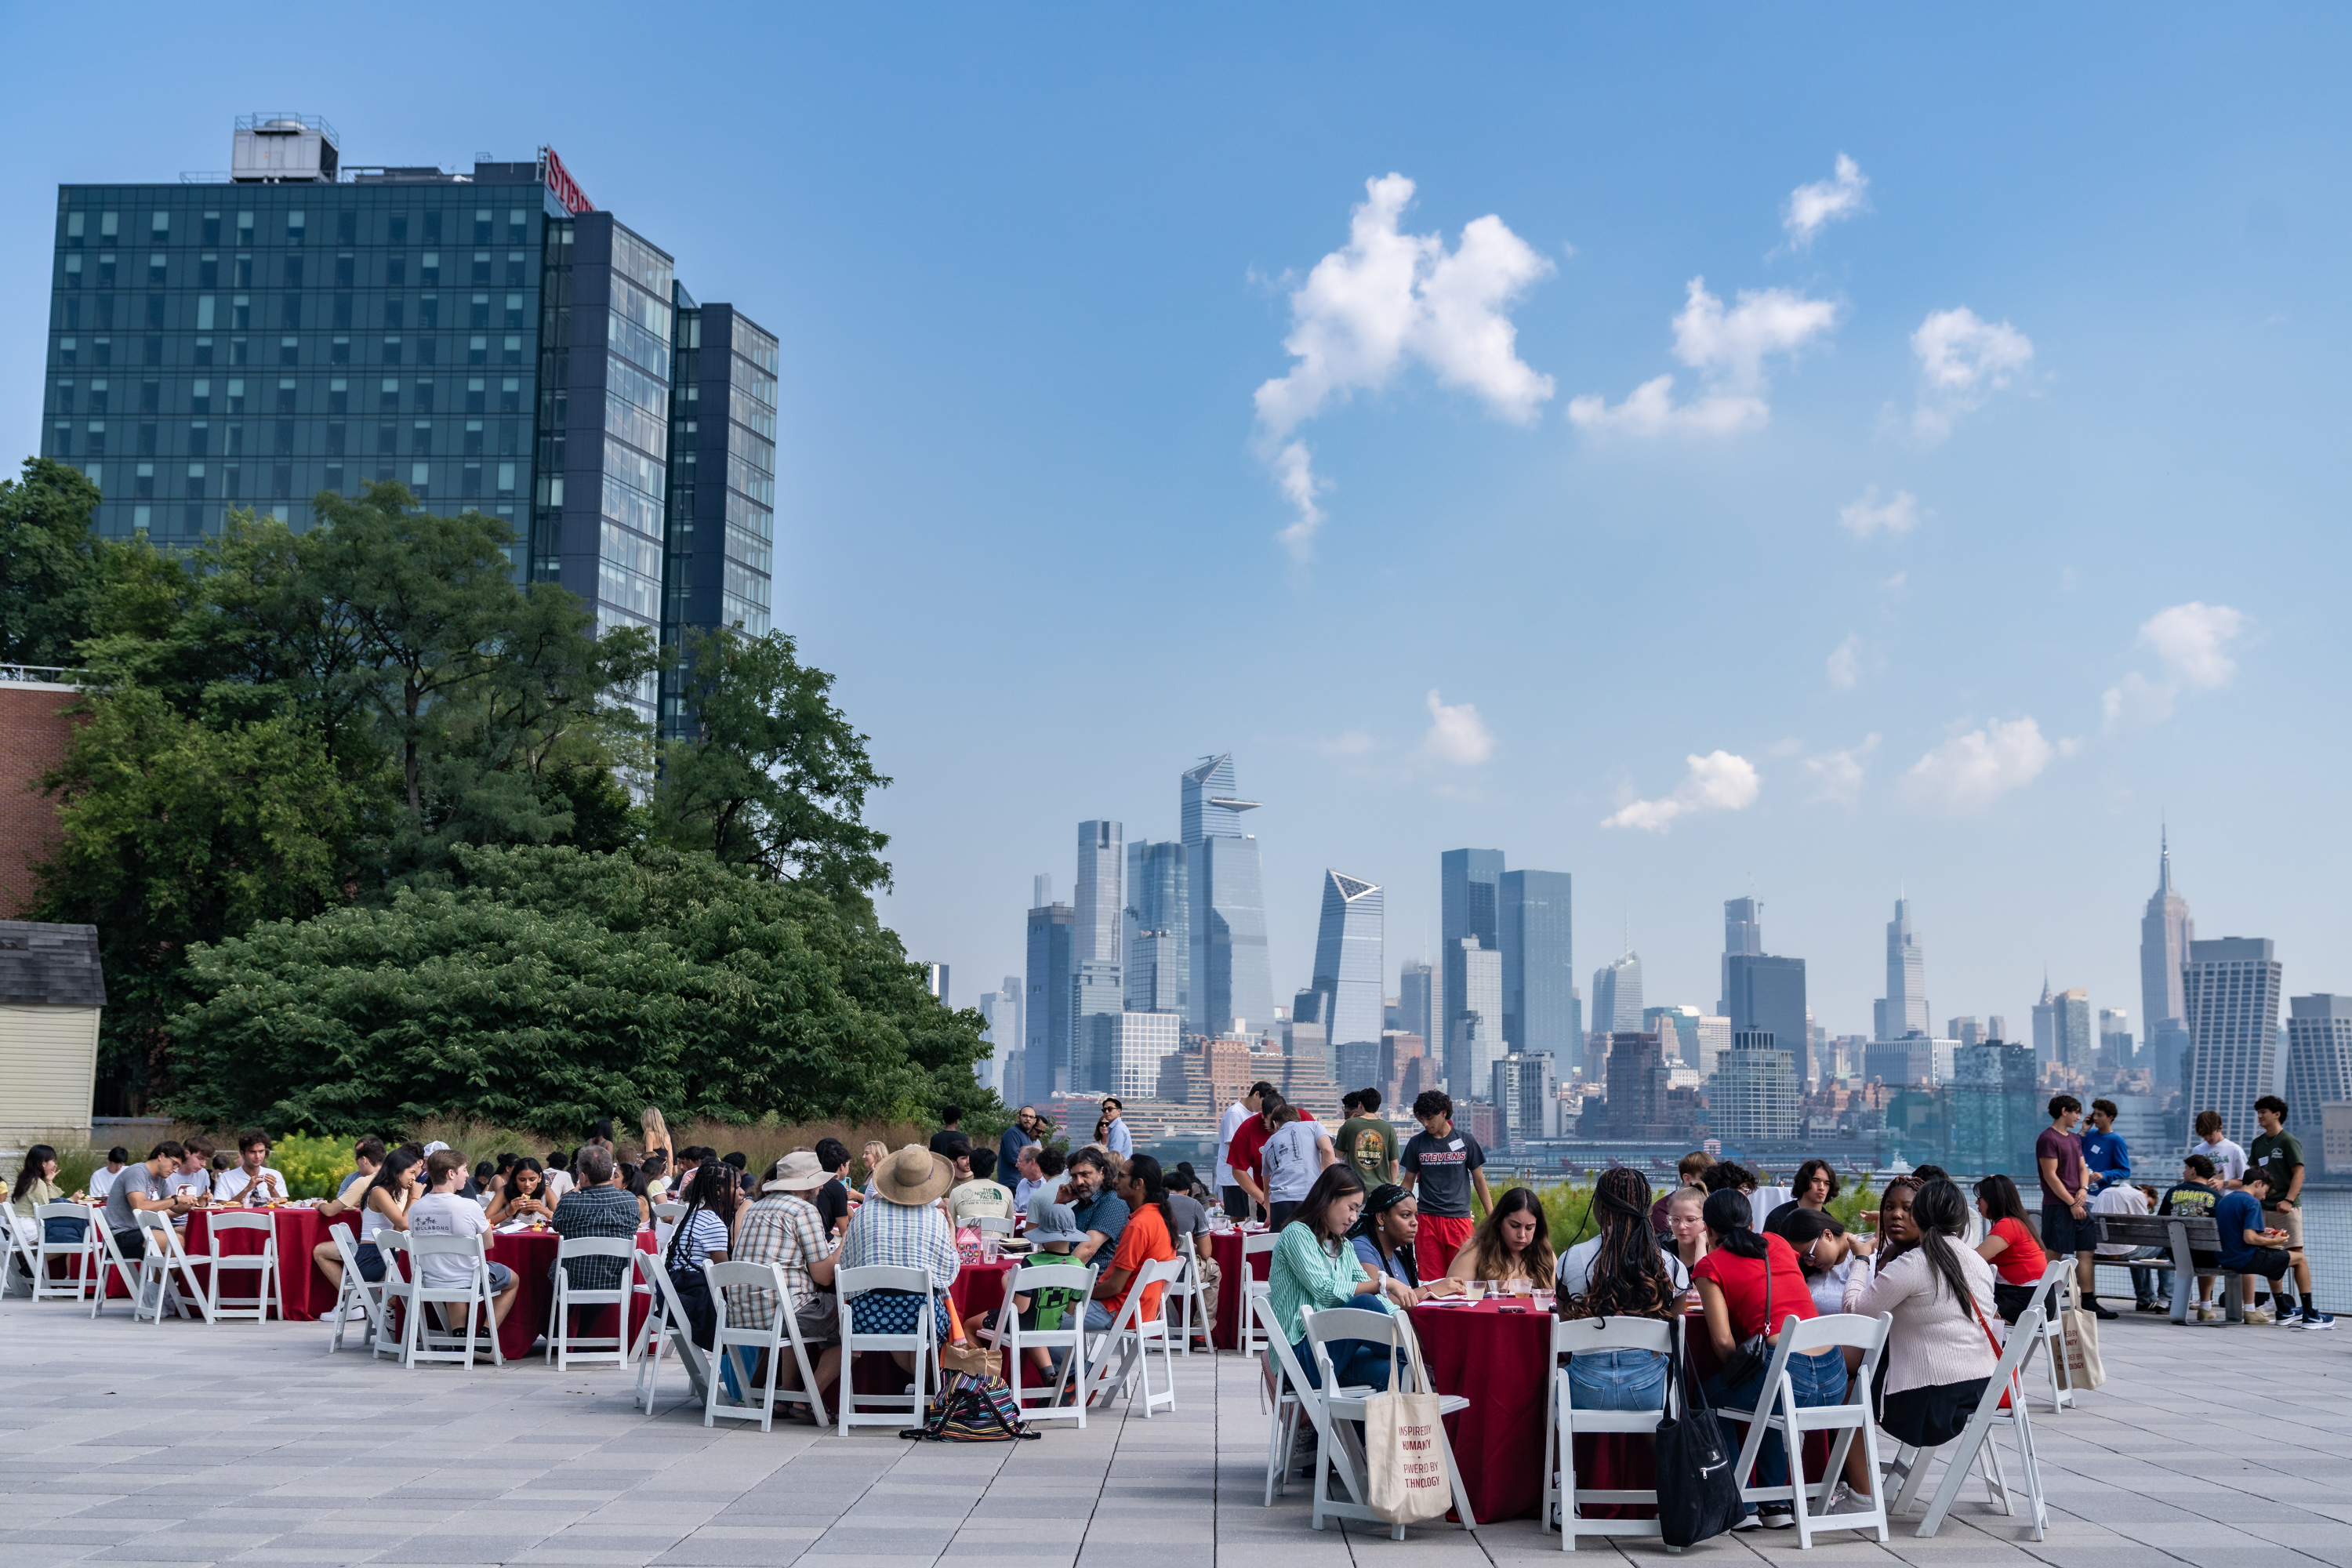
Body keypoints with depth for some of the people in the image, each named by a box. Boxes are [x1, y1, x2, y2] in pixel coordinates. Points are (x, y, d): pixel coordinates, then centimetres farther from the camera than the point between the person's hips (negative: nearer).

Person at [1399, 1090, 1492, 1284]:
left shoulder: (1465, 1141, 5)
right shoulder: (1416, 1143, 7)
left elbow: (1479, 1180, 10)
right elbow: (1407, 1182, 13)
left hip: (1459, 1218, -1)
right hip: (1427, 1220, 1)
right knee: (1429, 1280, -3)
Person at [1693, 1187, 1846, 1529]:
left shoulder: (1710, 1265, 5)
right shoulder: (1778, 1245, 21)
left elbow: (1723, 1342, -4)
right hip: (1833, 1380, 6)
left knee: (1710, 1395, 23)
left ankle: (1742, 1506, 19)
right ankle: (1774, 1504, 32)